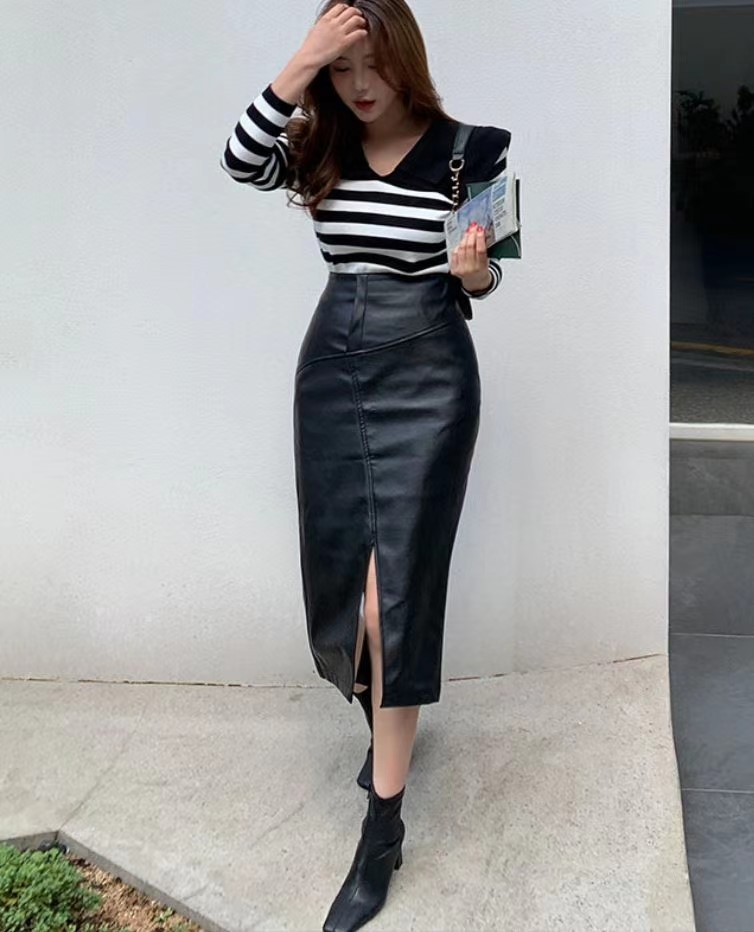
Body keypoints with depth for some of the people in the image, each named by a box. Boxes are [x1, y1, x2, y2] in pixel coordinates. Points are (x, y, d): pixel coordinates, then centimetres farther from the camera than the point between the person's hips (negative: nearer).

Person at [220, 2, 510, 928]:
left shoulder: (469, 150, -4)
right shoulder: (320, 149, 5)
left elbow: (483, 275, 3)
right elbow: (237, 160, -14)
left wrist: (476, 271, -20)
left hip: (426, 379, -4)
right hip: (331, 372, 4)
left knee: (392, 593, -8)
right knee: (339, 578, 11)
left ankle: (383, 832, 3)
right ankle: (386, 721, 43)